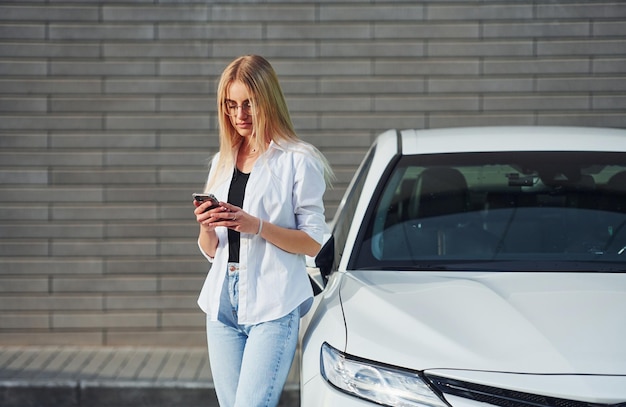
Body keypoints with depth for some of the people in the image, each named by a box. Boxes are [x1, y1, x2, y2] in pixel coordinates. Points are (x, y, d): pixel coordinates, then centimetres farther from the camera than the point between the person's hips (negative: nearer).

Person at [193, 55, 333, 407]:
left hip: (274, 305, -6)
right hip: (224, 303, 6)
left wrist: (257, 226, -18)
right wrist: (206, 226, -4)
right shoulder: (223, 163, 16)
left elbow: (314, 243, -7)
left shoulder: (297, 161, -3)